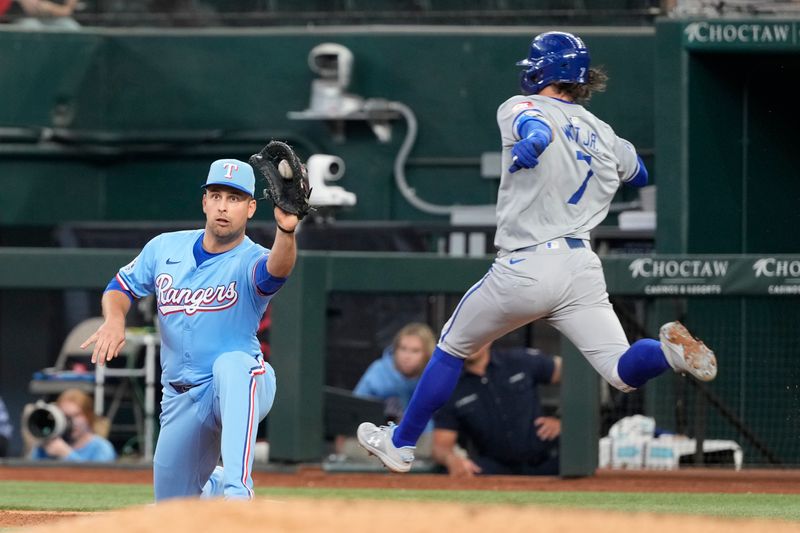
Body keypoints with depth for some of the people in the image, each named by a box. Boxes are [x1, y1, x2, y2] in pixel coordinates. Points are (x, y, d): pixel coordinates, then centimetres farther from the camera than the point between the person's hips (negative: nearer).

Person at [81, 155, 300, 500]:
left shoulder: (251, 261, -15)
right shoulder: (165, 248, 1)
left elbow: (276, 269, -38)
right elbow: (122, 286, 12)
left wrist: (286, 231, -60)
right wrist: (114, 319, -11)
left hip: (243, 384, -6)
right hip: (180, 400, 6)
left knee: (230, 365, -43)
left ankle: (237, 490, -49)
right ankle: (215, 487, 46)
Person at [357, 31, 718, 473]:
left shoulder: (520, 108, 1)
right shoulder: (603, 134, 16)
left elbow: (537, 125, -24)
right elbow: (640, 174, 34)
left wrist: (532, 142, -48)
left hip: (521, 270, -3)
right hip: (581, 267, 4)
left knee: (451, 349, 18)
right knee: (623, 372, 0)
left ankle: (400, 444, 27)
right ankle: (671, 350, -34)